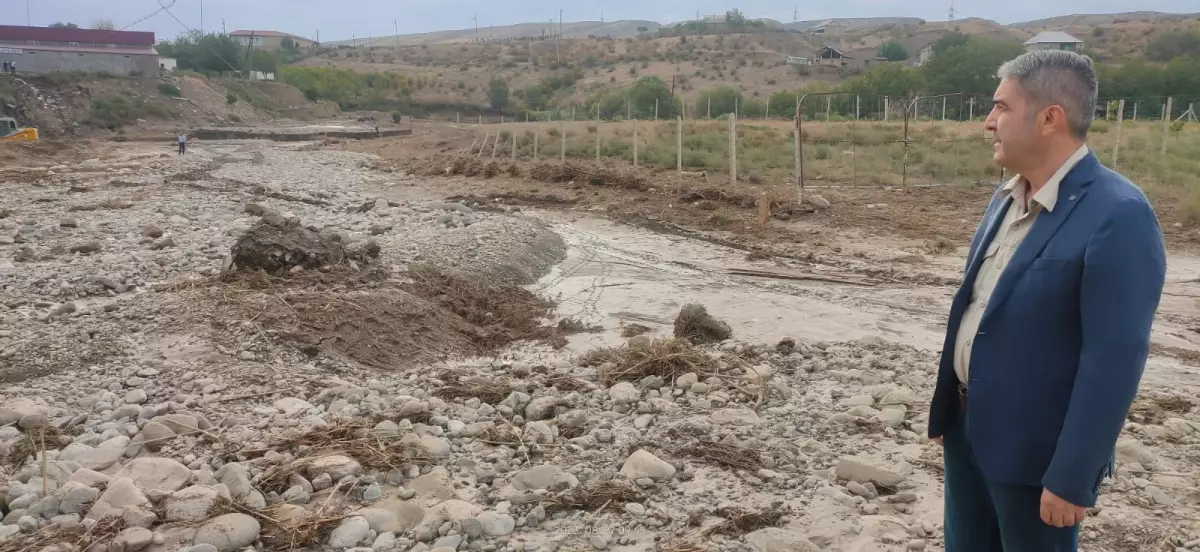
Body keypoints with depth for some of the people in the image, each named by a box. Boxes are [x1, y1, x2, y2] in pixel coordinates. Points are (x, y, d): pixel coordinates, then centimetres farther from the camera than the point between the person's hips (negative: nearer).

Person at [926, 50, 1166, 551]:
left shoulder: (1118, 217, -20)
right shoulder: (1006, 199, 5)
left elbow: (1114, 360, -22)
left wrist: (1071, 478, -20)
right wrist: (947, 408, 14)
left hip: (1033, 450, -7)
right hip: (967, 426, 7)